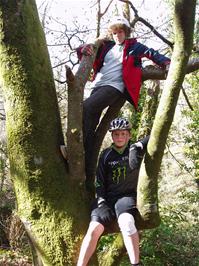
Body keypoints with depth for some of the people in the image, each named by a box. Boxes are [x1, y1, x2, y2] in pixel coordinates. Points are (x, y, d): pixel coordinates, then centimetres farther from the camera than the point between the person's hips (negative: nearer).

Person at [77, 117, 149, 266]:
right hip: (107, 197, 2)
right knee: (94, 230, -21)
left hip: (126, 196, -2)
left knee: (126, 221, -35)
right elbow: (100, 180, 8)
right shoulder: (106, 155, 8)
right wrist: (100, 198, -3)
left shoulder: (135, 149, 6)